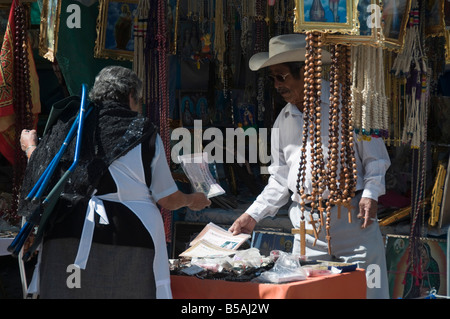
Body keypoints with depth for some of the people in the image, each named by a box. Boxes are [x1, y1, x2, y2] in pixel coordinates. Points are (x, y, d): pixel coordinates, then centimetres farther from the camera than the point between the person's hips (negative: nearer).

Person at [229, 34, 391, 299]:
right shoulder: (284, 120, 14)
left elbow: (375, 156, 2)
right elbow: (280, 178, 19)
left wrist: (370, 194, -13)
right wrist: (253, 215, 11)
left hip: (351, 214, -4)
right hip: (306, 223, 4)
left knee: (366, 289, -5)